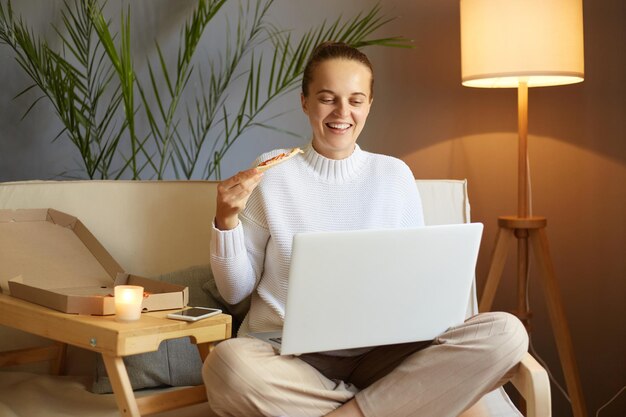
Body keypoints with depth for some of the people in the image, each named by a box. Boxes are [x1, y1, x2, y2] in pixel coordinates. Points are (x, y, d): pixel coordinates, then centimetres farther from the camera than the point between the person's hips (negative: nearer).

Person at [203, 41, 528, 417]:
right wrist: (227, 220, -11)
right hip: (288, 355, -2)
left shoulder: (395, 175, 8)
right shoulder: (272, 172, 3)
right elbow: (236, 290, 6)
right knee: (227, 364, -37)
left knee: (505, 334, -21)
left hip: (378, 355, 2)